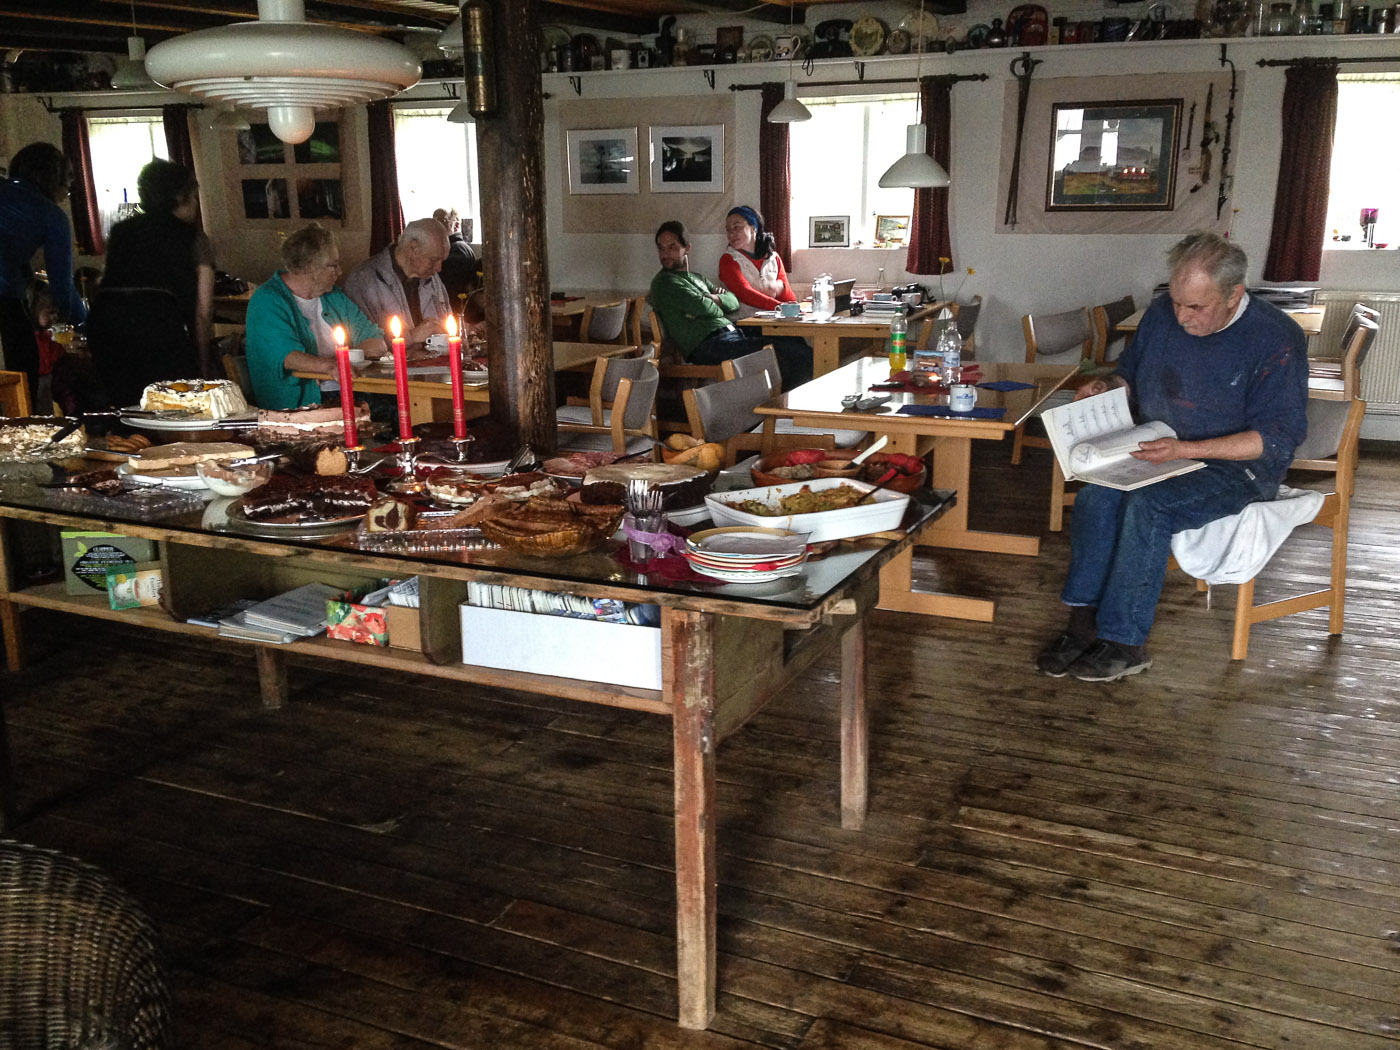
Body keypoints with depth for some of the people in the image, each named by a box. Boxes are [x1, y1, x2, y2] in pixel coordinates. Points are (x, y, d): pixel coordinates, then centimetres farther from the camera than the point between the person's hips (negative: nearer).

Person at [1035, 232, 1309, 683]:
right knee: (1095, 496, -26)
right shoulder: (1162, 314, 4)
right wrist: (1109, 389, -2)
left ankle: (1123, 642, -22)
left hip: (1235, 468, -5)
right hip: (1158, 455, 5)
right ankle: (1084, 624, -21)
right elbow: (1130, 372, 23)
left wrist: (1183, 450, -26)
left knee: (1147, 505, -33)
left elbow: (1278, 437, -16)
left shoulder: (1276, 338, -14)